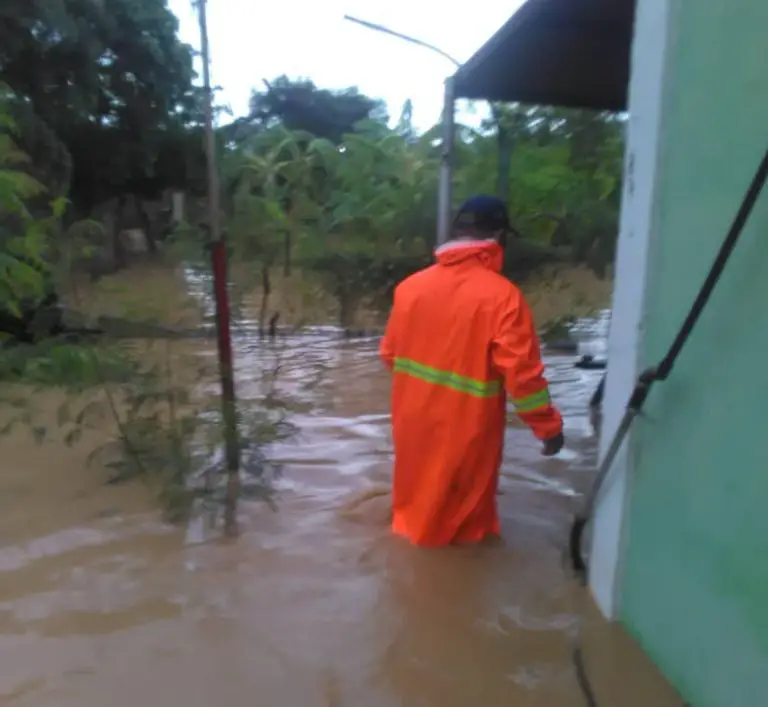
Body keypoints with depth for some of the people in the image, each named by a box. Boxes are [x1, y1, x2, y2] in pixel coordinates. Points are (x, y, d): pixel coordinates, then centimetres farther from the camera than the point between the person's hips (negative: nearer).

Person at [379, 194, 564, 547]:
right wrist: (549, 427, -6)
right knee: (466, 507, 21)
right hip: (467, 428, -4)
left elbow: (389, 354, 5)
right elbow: (523, 374, -21)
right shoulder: (502, 296, -21)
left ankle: (413, 526, 50)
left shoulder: (409, 286, -5)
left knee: (418, 488, 28)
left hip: (414, 419, 5)